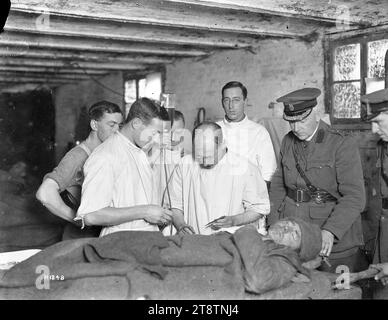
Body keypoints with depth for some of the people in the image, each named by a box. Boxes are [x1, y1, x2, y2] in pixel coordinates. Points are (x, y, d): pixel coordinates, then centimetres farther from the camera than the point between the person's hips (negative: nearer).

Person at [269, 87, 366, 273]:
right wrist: (274, 224, 3)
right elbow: (278, 184, 13)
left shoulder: (342, 145, -9)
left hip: (335, 240, -4)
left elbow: (354, 197, -16)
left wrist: (331, 231, -28)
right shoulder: (288, 142, 8)